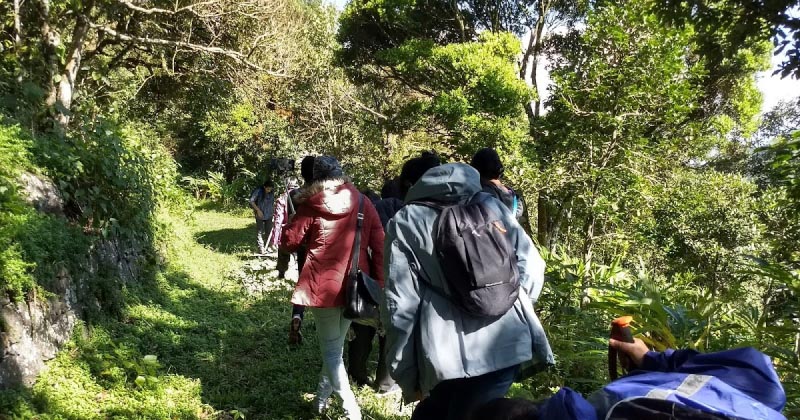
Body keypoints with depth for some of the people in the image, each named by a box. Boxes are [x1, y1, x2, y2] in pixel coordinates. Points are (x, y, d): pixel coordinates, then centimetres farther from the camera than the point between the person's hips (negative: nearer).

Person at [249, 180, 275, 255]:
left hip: (269, 215, 5)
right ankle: (261, 249, -1)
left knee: (269, 231, 9)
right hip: (260, 215, -5)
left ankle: (267, 247, 20)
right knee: (260, 232, -3)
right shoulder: (258, 191, -12)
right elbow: (251, 201, -9)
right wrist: (258, 210, -14)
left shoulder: (271, 193, 2)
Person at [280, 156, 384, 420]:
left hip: (323, 286, -3)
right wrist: (380, 283, 3)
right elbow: (379, 245, -1)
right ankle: (323, 395, 35)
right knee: (336, 344, 21)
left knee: (331, 349, 8)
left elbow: (289, 243, 0)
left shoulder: (311, 207, -7)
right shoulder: (363, 203, 2)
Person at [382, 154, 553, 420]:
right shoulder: (490, 204, 14)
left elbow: (400, 302, -1)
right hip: (508, 342, 4)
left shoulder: (405, 222, 5)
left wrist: (405, 374, 4)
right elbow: (531, 264, 11)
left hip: (450, 352, -4)